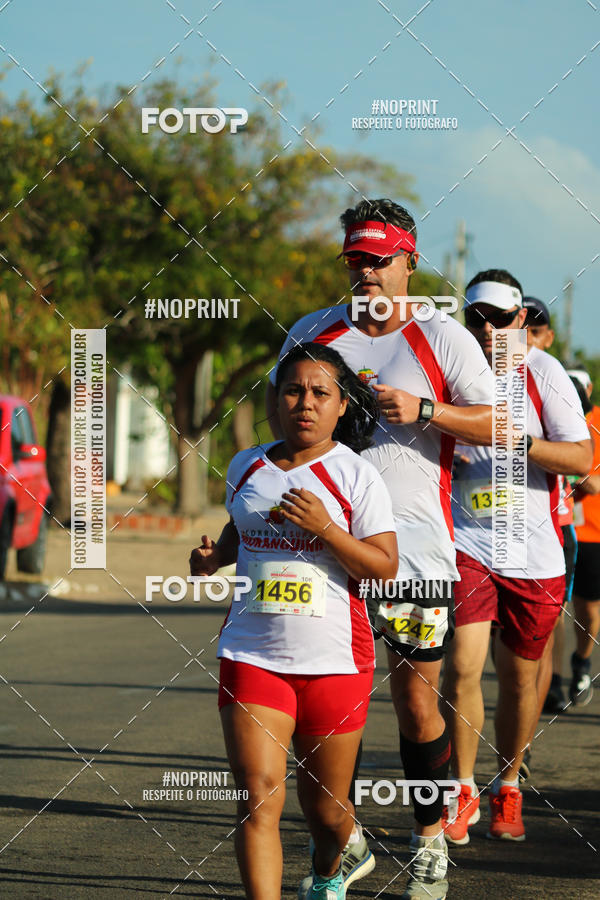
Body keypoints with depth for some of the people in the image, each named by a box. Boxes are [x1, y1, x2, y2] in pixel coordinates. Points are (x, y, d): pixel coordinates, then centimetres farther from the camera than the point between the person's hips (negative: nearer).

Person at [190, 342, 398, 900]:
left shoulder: (356, 476, -4)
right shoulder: (246, 467, 9)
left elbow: (384, 567, -8)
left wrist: (323, 526, -21)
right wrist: (214, 557, 7)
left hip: (335, 659, -2)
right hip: (251, 656, 2)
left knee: (325, 808, 11)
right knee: (258, 798, -14)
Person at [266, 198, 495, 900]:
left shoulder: (444, 339, 0)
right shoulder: (312, 333, 10)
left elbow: (501, 426, -2)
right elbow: (276, 403, 23)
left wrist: (423, 410, -15)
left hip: (415, 546, -3)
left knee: (416, 693, 0)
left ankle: (429, 841, 14)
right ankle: (341, 838, 16)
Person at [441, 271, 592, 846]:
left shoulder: (542, 373, -4)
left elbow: (581, 458, -8)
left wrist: (517, 440, -21)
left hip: (533, 549, -1)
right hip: (467, 543, 1)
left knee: (519, 677, 9)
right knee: (462, 665, -13)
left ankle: (507, 787, 27)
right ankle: (462, 791, 0)